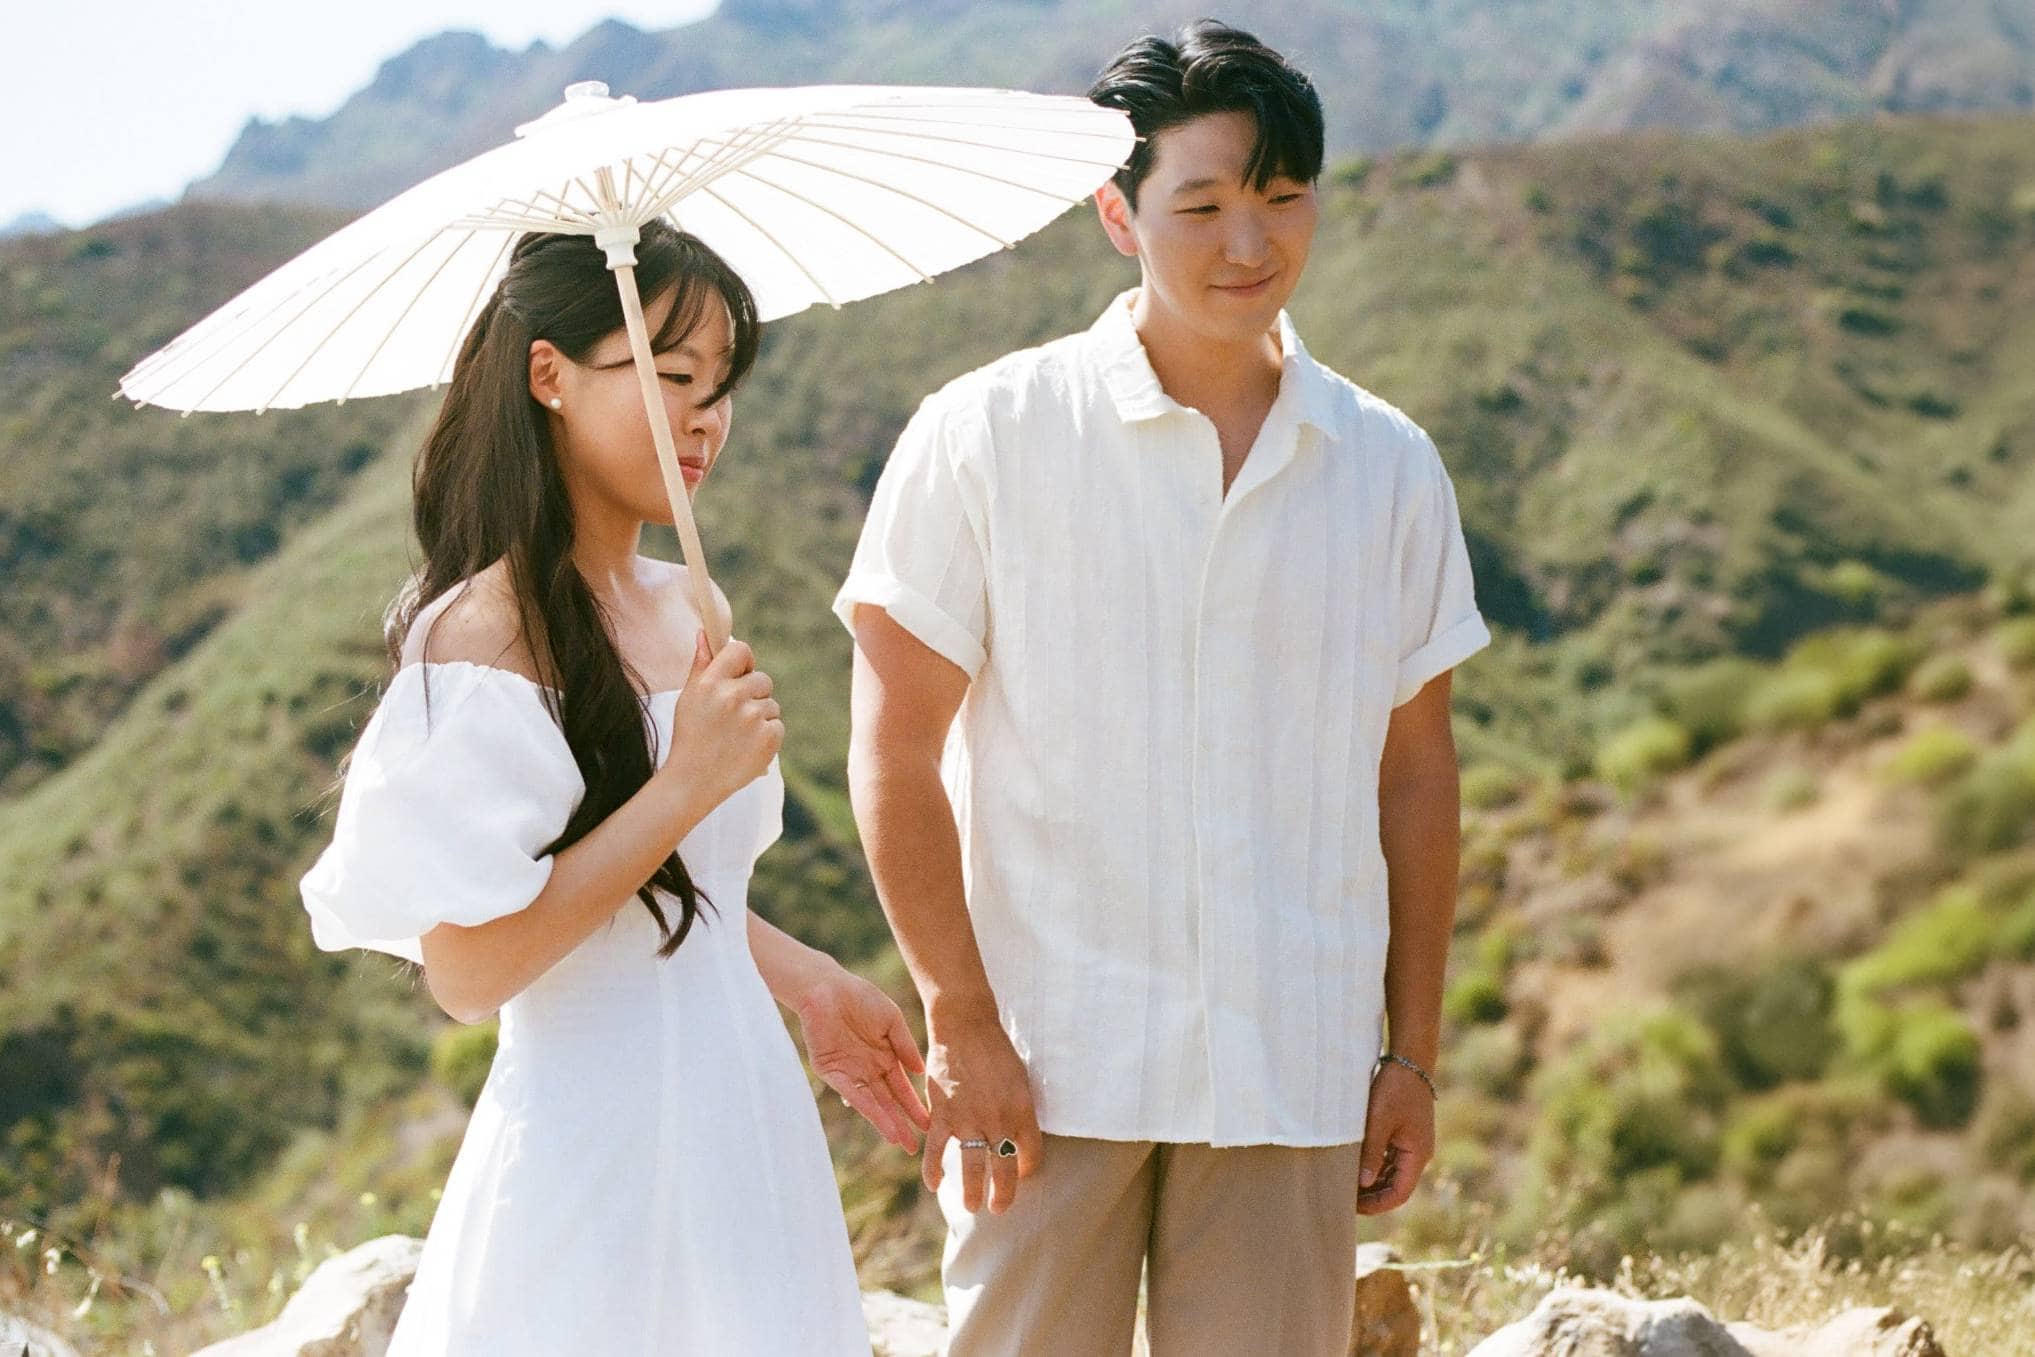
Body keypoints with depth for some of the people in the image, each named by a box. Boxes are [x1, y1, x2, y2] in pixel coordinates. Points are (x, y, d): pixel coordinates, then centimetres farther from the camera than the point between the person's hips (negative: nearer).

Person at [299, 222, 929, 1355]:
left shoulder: (688, 611, 8)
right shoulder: (487, 633, -16)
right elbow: (468, 971, -21)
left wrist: (813, 984, 16)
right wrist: (685, 784, -22)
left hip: (742, 1118, 8)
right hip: (597, 1135, -8)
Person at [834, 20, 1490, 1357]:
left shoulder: (1389, 466, 6)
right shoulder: (984, 437, -3)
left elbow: (1415, 771, 11)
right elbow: (896, 761, -2)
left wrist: (1414, 1052, 9)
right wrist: (963, 1028, -7)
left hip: (1292, 1076, 2)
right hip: (1047, 1061, -2)